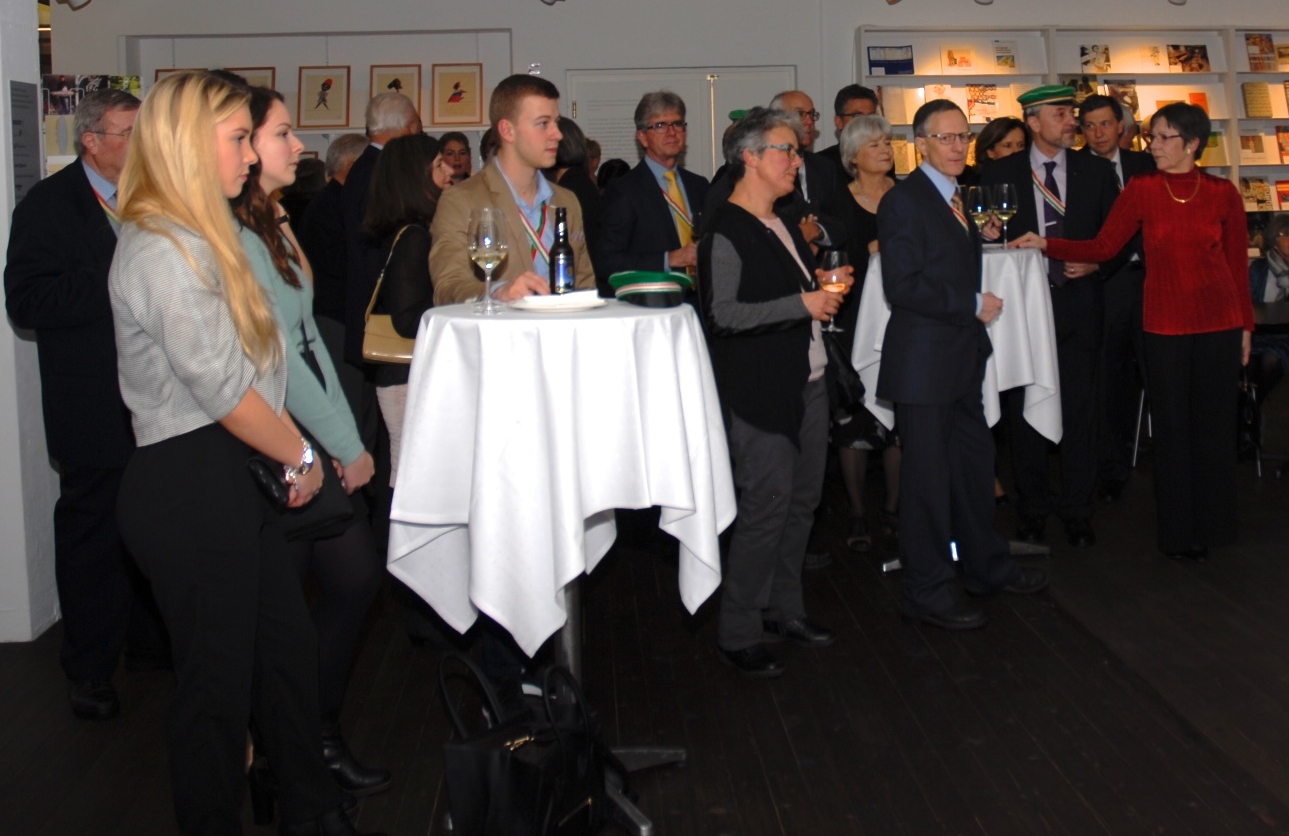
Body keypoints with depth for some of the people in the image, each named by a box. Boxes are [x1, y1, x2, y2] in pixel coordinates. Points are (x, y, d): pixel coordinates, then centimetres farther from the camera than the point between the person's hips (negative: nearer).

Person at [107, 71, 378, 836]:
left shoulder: (201, 240, 15)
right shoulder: (163, 252, -18)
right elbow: (224, 389, -19)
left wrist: (294, 449, 7)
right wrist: (301, 456, -6)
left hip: (232, 478, 10)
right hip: (189, 487, -10)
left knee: (287, 646, 15)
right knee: (219, 674, 4)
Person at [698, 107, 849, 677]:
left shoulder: (782, 224, 17)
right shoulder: (726, 232, -13)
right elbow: (724, 313, -24)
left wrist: (826, 290, 9)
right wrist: (802, 303, -22)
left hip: (806, 383, 9)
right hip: (760, 394, -9)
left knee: (801, 501, 14)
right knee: (766, 508, -7)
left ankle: (785, 610, 29)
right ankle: (738, 632, 5)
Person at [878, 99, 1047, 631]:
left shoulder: (956, 198, 16)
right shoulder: (903, 202, -13)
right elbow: (904, 287, -20)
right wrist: (974, 304, -16)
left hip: (962, 358, 9)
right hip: (924, 362, -9)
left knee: (974, 464, 18)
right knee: (927, 478, -1)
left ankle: (985, 567, 33)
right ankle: (927, 596, 9)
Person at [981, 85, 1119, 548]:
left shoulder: (1096, 171, 7)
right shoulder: (1001, 173, 4)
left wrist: (1096, 263, -8)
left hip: (1079, 306, 1)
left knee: (1079, 412, 2)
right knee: (1025, 413, 5)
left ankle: (1077, 514, 14)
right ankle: (1032, 512, 17)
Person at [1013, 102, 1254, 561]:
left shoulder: (1223, 193, 2)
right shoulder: (1141, 190, 1)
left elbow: (1238, 262, 6)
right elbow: (1102, 246, -1)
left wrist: (1245, 324, 6)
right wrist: (1046, 244, -12)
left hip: (1218, 322, 0)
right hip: (1165, 324, 0)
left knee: (1214, 425, 6)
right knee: (1172, 428, 4)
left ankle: (1209, 526, 21)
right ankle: (1179, 532, 16)